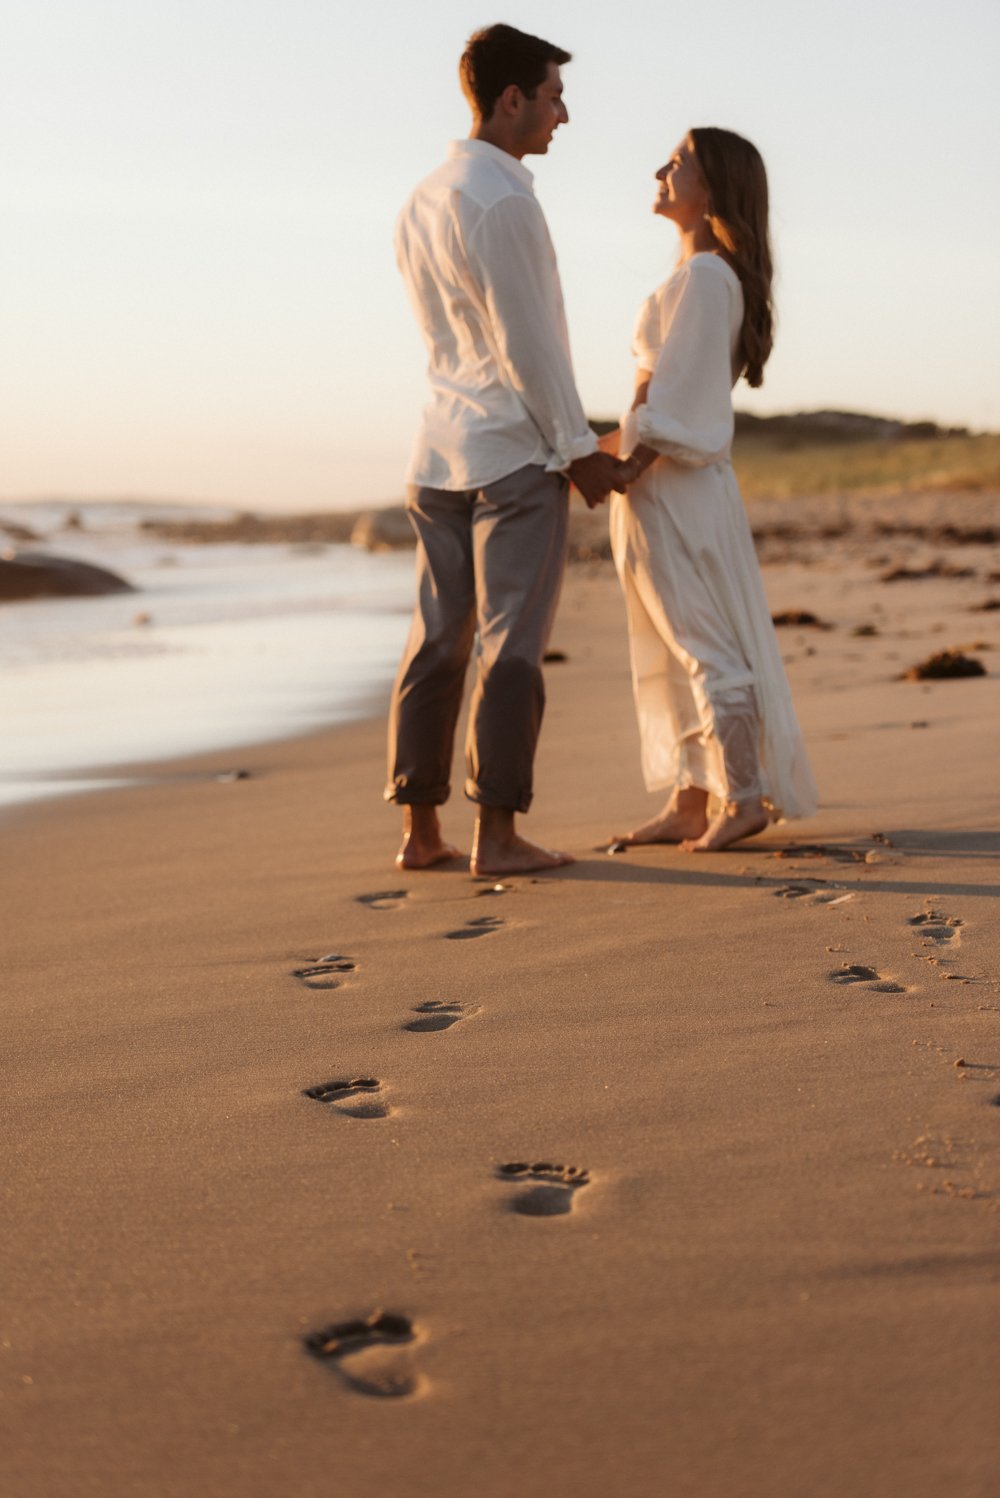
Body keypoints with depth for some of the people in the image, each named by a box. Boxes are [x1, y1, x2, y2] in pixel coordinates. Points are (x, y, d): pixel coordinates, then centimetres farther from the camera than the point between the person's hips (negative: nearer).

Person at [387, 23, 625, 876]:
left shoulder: (421, 203, 14)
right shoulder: (502, 202, -14)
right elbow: (527, 343, -15)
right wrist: (580, 448, -7)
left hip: (439, 453, 8)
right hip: (516, 452, -8)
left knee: (438, 640, 8)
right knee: (511, 646, -5)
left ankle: (420, 829, 11)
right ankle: (496, 834, -4)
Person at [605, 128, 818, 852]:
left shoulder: (704, 277, -14)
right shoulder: (704, 275, 15)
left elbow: (673, 400, -20)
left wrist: (617, 473, -17)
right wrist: (608, 451, 14)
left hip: (676, 489, -10)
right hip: (665, 485, 10)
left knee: (706, 645, -5)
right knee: (678, 653, 11)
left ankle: (743, 797, 1)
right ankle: (689, 805, 16)